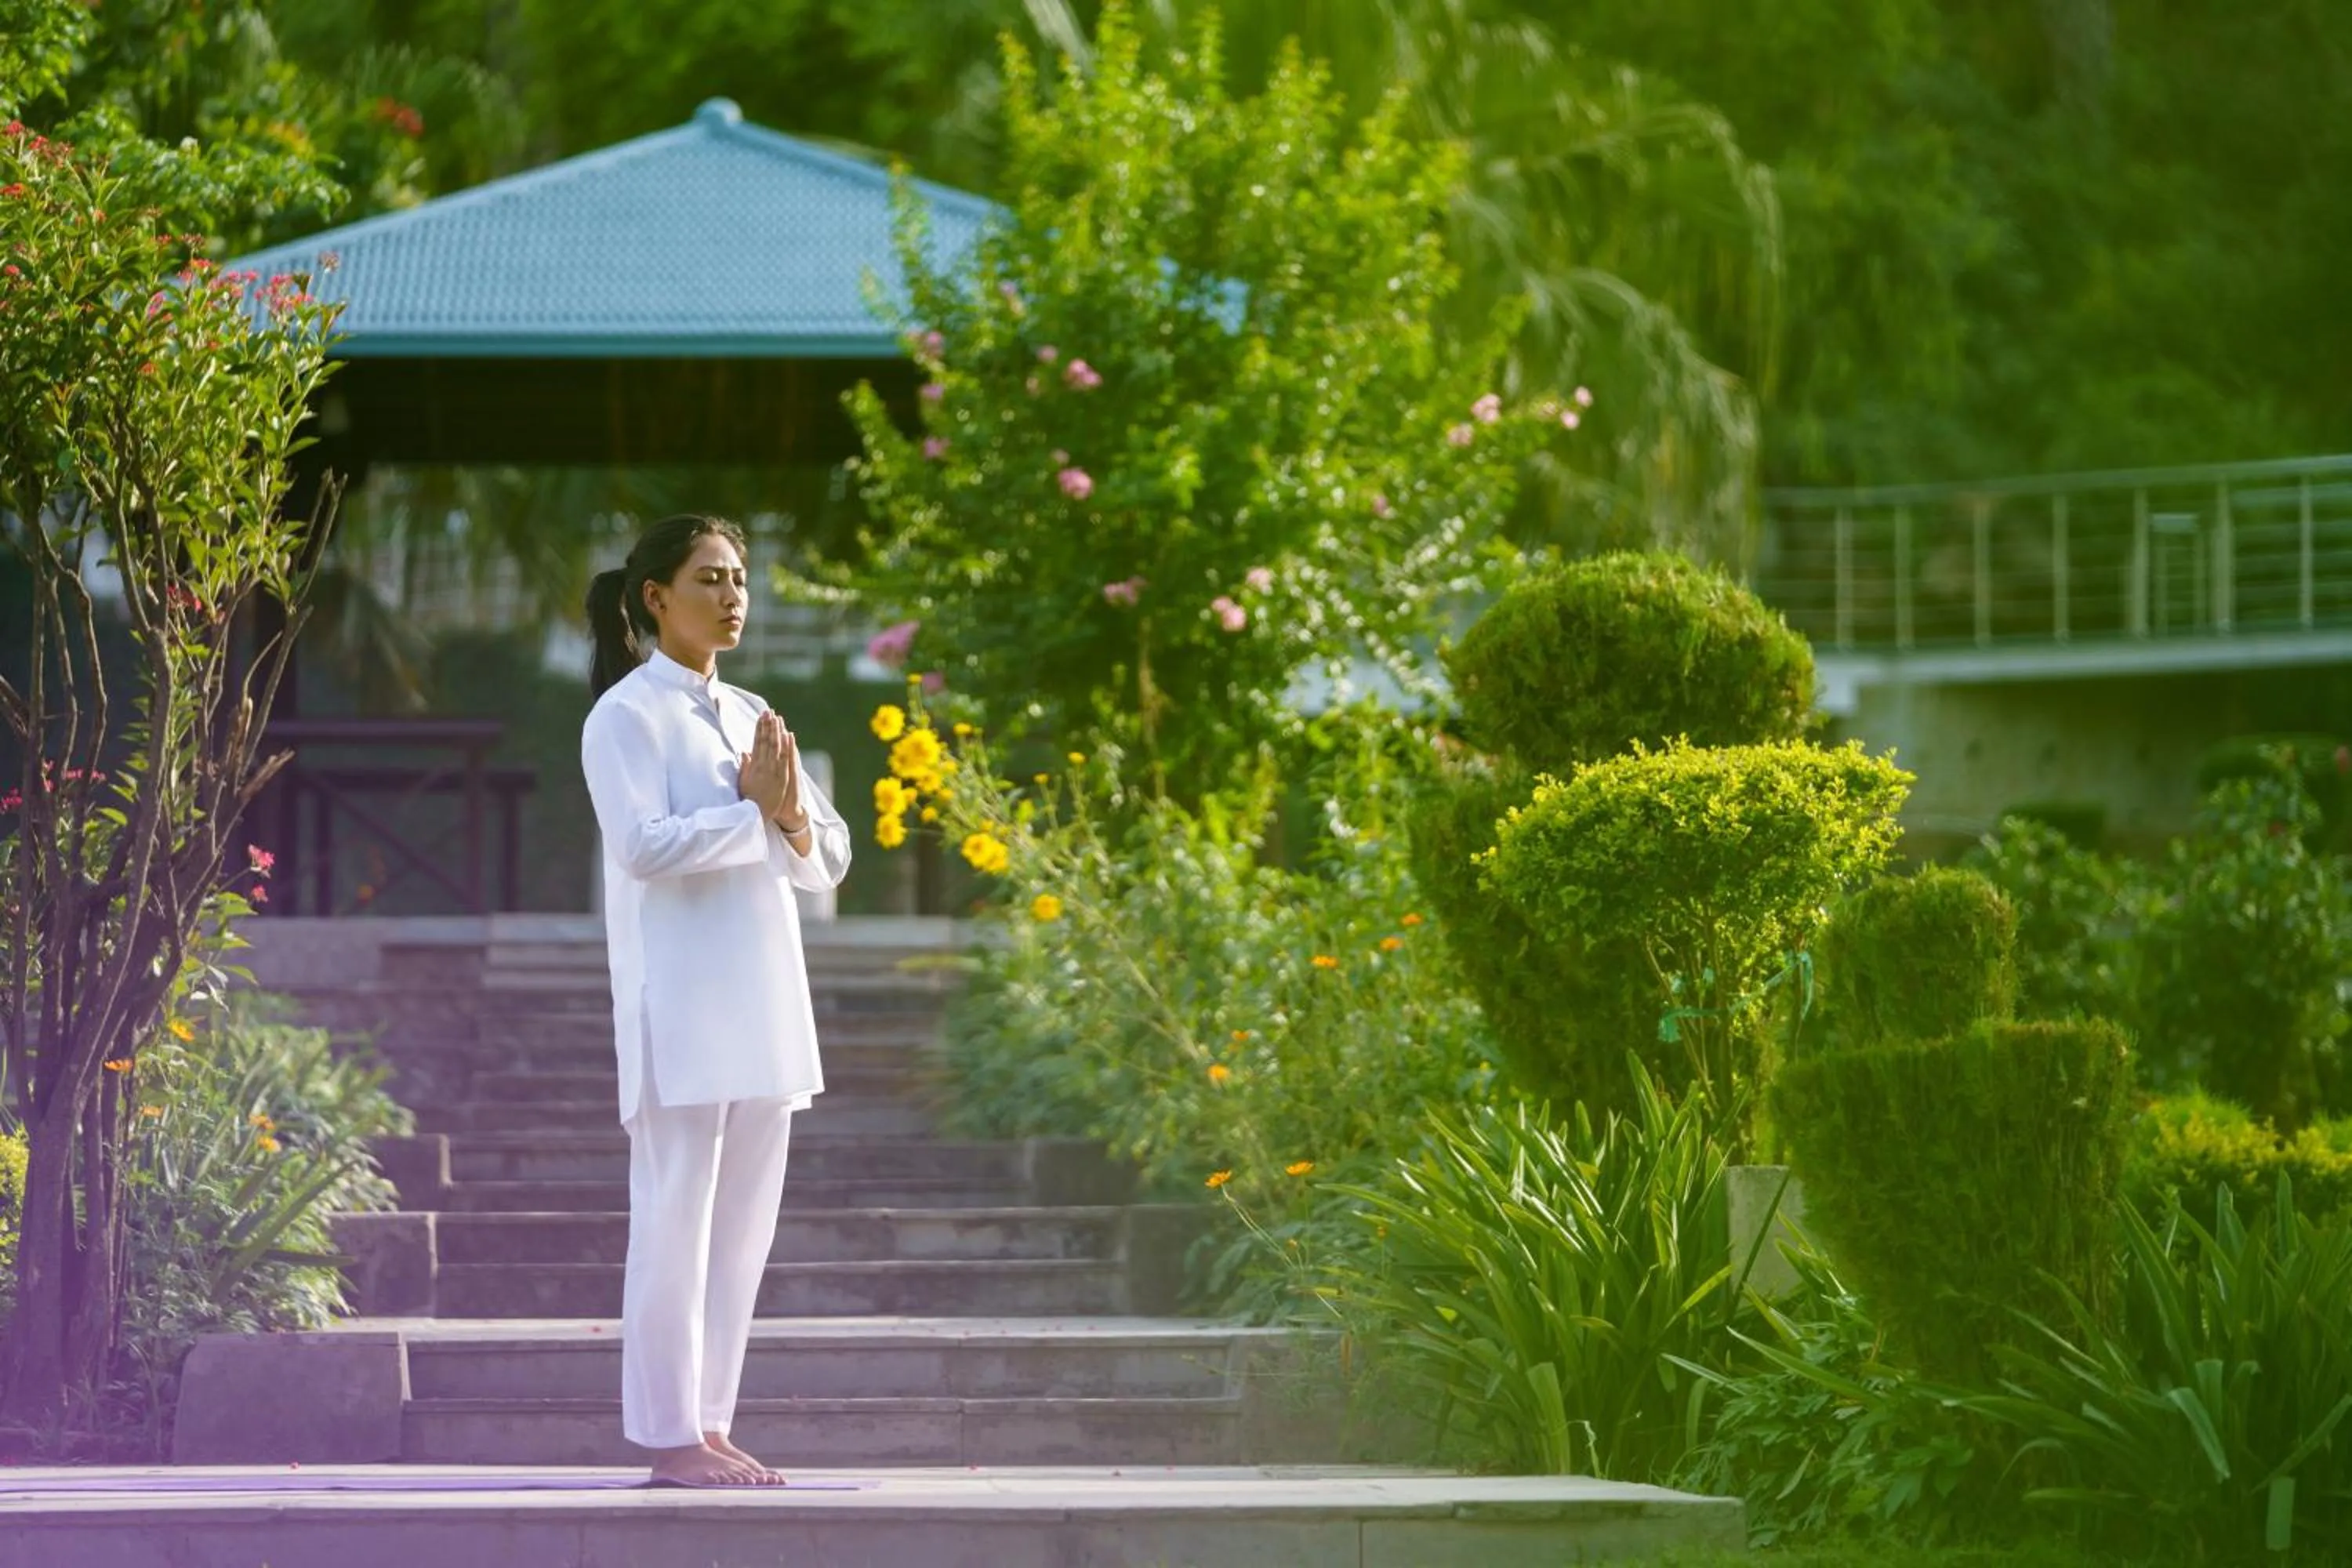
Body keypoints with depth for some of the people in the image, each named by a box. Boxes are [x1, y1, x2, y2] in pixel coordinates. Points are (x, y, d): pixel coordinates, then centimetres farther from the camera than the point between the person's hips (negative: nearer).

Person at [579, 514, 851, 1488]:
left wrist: (794, 818, -7)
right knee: (676, 1220, -6)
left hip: (762, 997, 7)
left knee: (744, 1225, 7)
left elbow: (830, 862, 14)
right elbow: (644, 845, -19)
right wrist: (754, 814, -11)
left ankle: (709, 1423, 12)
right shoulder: (627, 715, -5)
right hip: (679, 1001, -7)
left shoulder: (751, 716, 16)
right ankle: (670, 1435, -3)